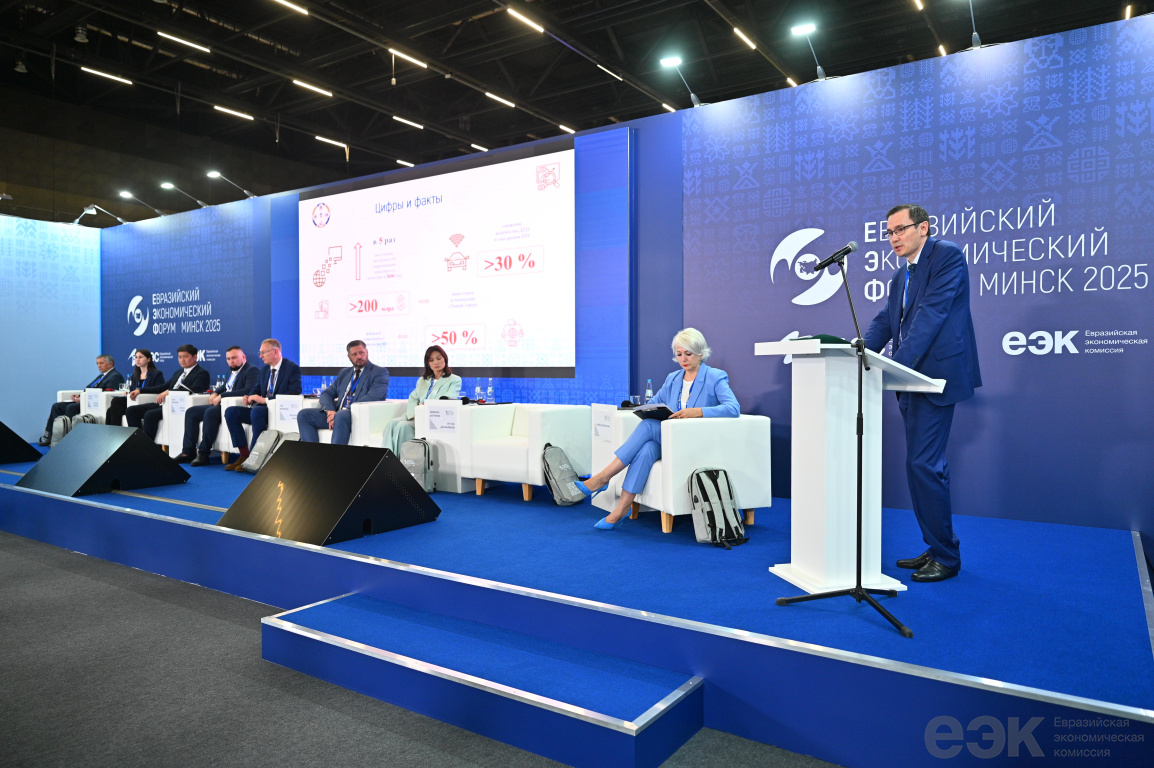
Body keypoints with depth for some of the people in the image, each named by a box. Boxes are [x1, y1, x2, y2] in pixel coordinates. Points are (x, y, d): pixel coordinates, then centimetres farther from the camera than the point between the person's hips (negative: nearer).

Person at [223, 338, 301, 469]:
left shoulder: (292, 368, -6)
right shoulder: (265, 369, 18)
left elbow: (294, 393, -18)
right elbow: (256, 388, 23)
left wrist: (265, 400, -22)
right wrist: (249, 397, -3)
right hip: (263, 408, 8)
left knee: (256, 411, -36)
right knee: (230, 412, -10)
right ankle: (244, 454, -10)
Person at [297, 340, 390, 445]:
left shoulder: (380, 372, 4)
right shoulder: (344, 373, 25)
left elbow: (372, 397, -12)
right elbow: (326, 394, 21)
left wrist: (338, 413, -18)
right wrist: (330, 410, -6)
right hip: (336, 414, 7)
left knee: (341, 416, -38)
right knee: (303, 414, -9)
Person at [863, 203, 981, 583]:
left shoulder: (947, 255, -7)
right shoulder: (900, 276, 20)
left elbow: (931, 313, -18)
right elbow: (885, 322, 13)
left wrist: (895, 364, -27)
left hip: (936, 373, -9)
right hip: (912, 379, 9)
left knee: (923, 463, -10)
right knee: (925, 464, 13)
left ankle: (945, 557, 2)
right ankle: (936, 549, 23)